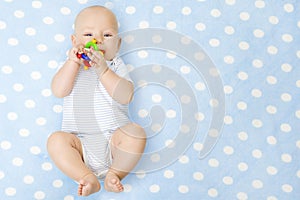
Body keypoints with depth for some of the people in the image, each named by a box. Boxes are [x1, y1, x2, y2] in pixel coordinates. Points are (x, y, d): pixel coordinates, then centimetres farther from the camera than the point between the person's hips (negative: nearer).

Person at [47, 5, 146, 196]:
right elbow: (58, 91, -5)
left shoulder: (116, 66, 10)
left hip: (112, 140, 0)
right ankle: (87, 178, -22)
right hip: (80, 143, 1)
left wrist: (103, 71, -20)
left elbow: (126, 96, -9)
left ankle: (114, 174, -13)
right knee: (56, 140, -25)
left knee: (136, 133, -26)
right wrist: (73, 62, -14)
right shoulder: (71, 65, 15)